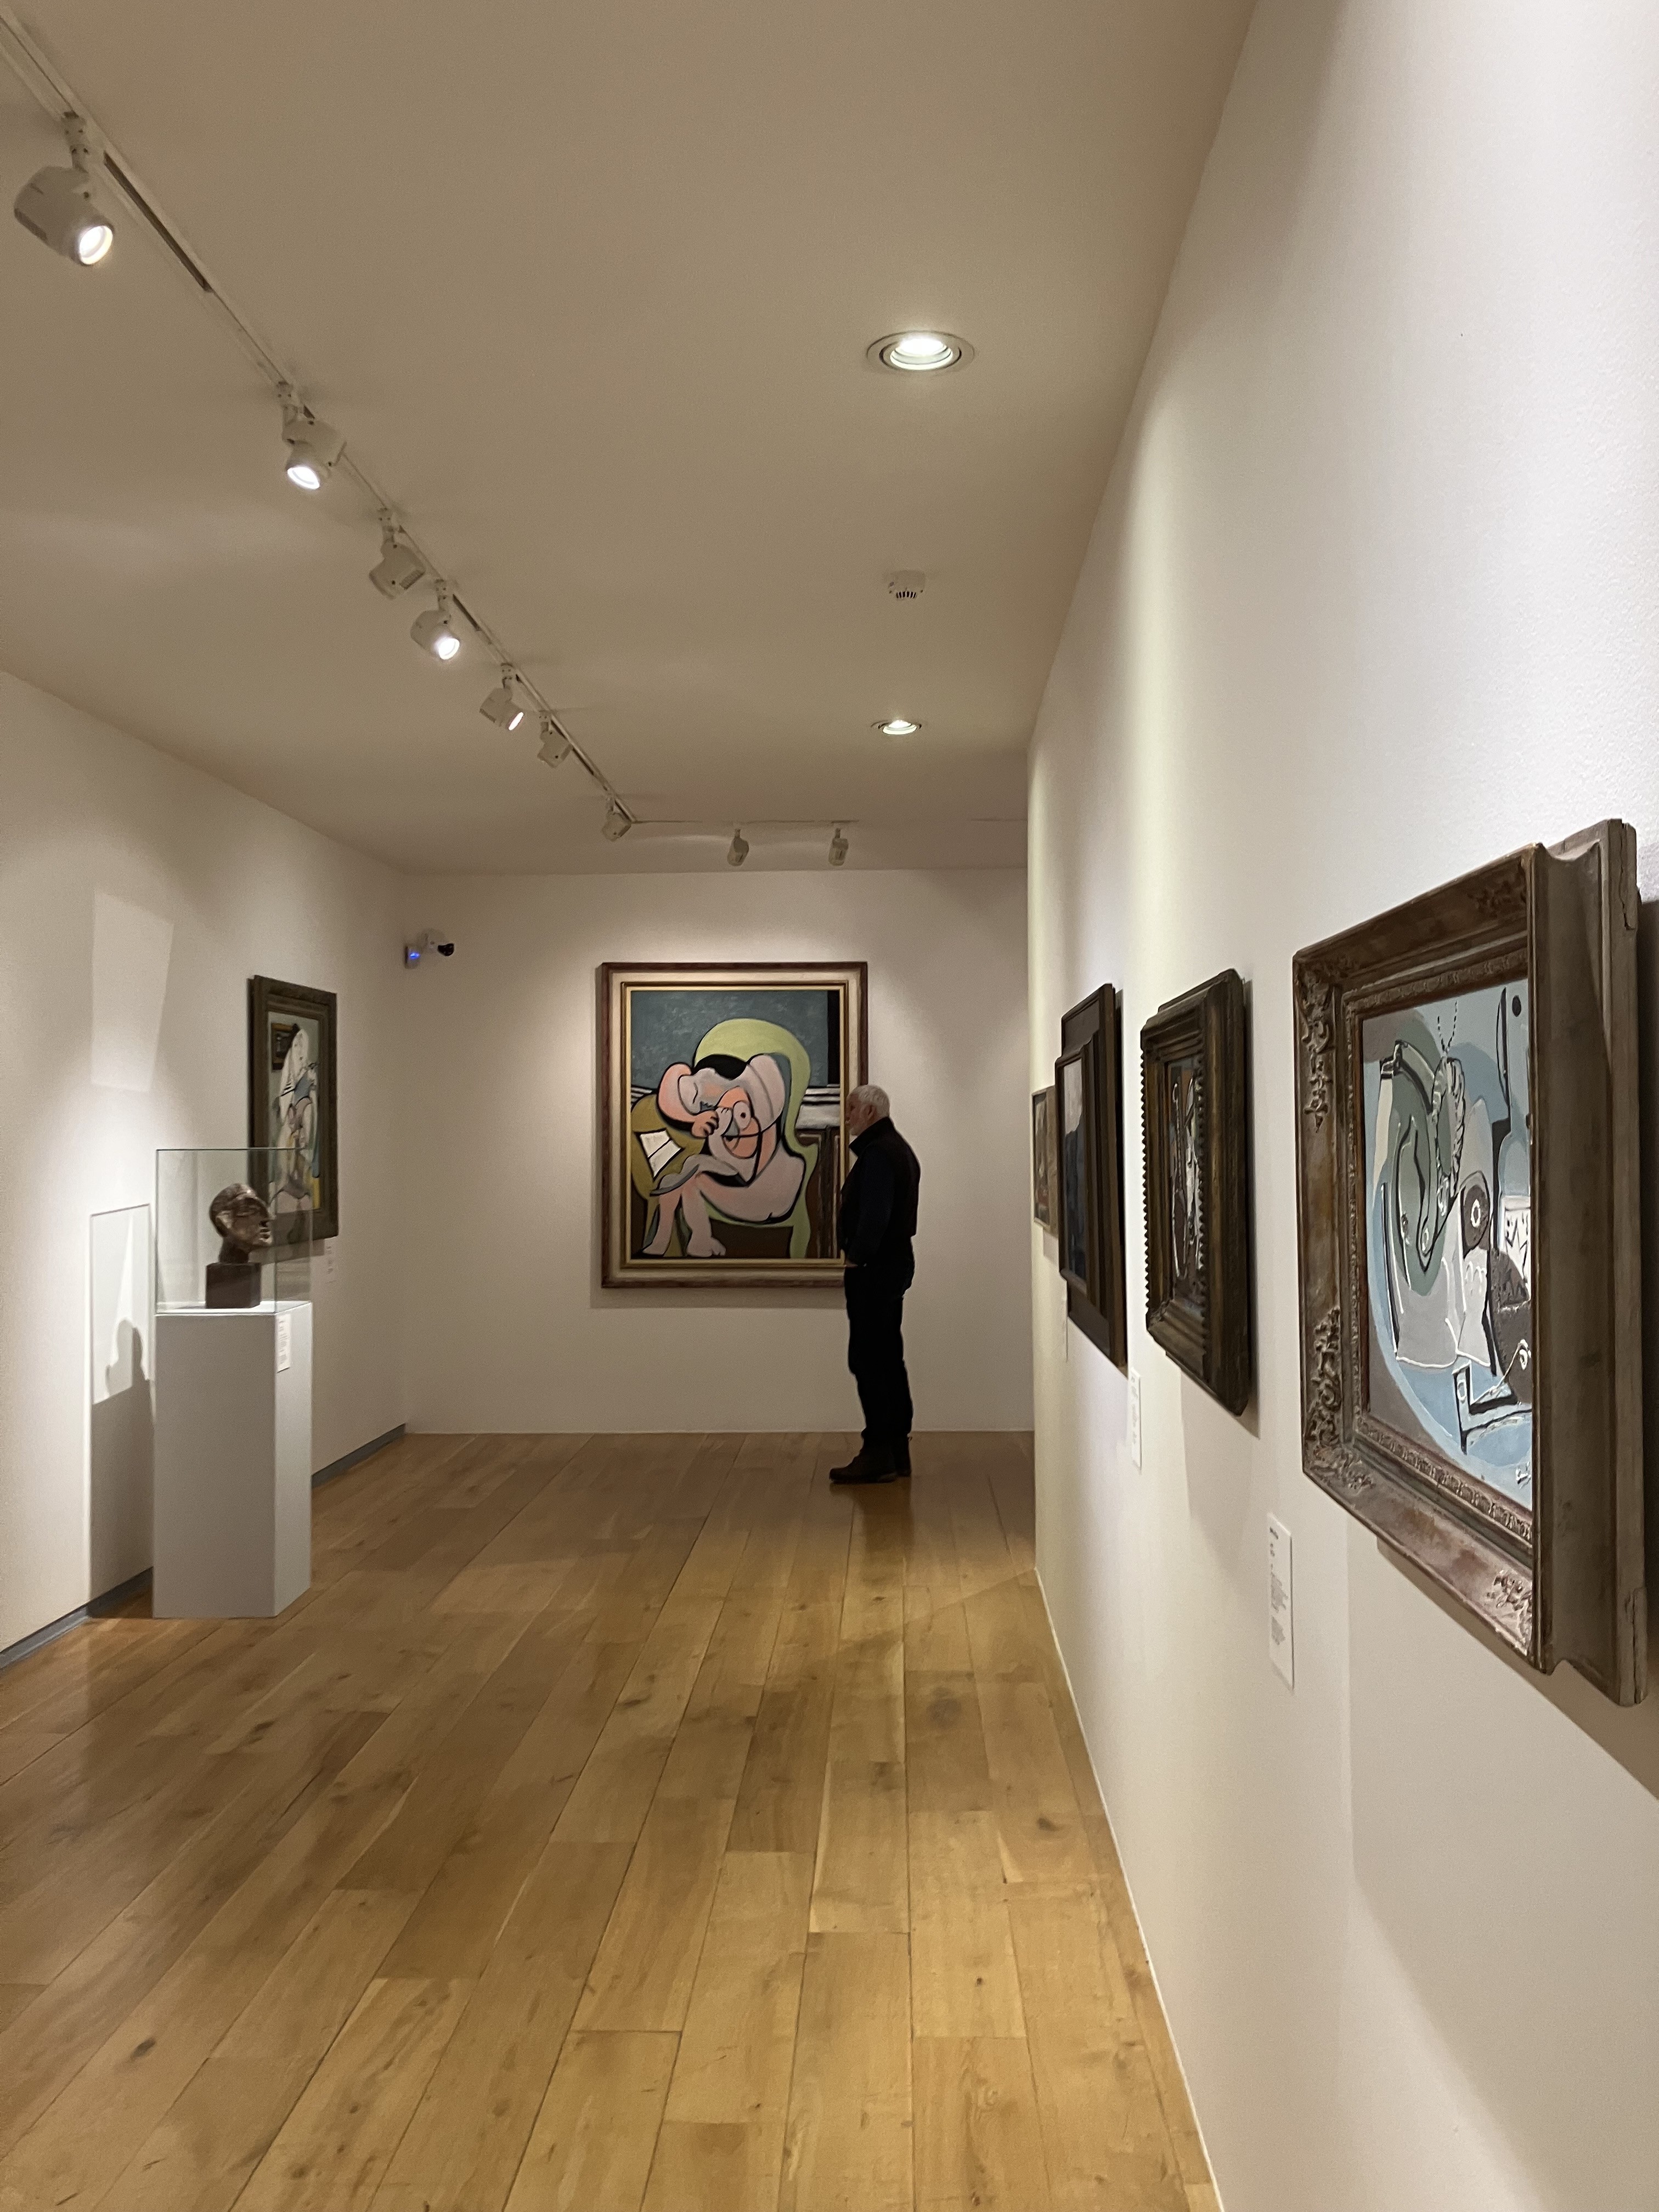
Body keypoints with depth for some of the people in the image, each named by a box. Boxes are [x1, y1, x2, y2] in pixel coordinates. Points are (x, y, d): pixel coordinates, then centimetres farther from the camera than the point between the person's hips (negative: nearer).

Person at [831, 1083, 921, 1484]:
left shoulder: (877, 1153, -15)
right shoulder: (899, 1149, 17)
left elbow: (874, 1213, -24)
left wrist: (857, 1257, -16)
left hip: (874, 1269, -11)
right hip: (895, 1263, 11)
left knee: (867, 1359, -7)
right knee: (887, 1358, 13)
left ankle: (878, 1453, -5)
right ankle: (897, 1449, 18)